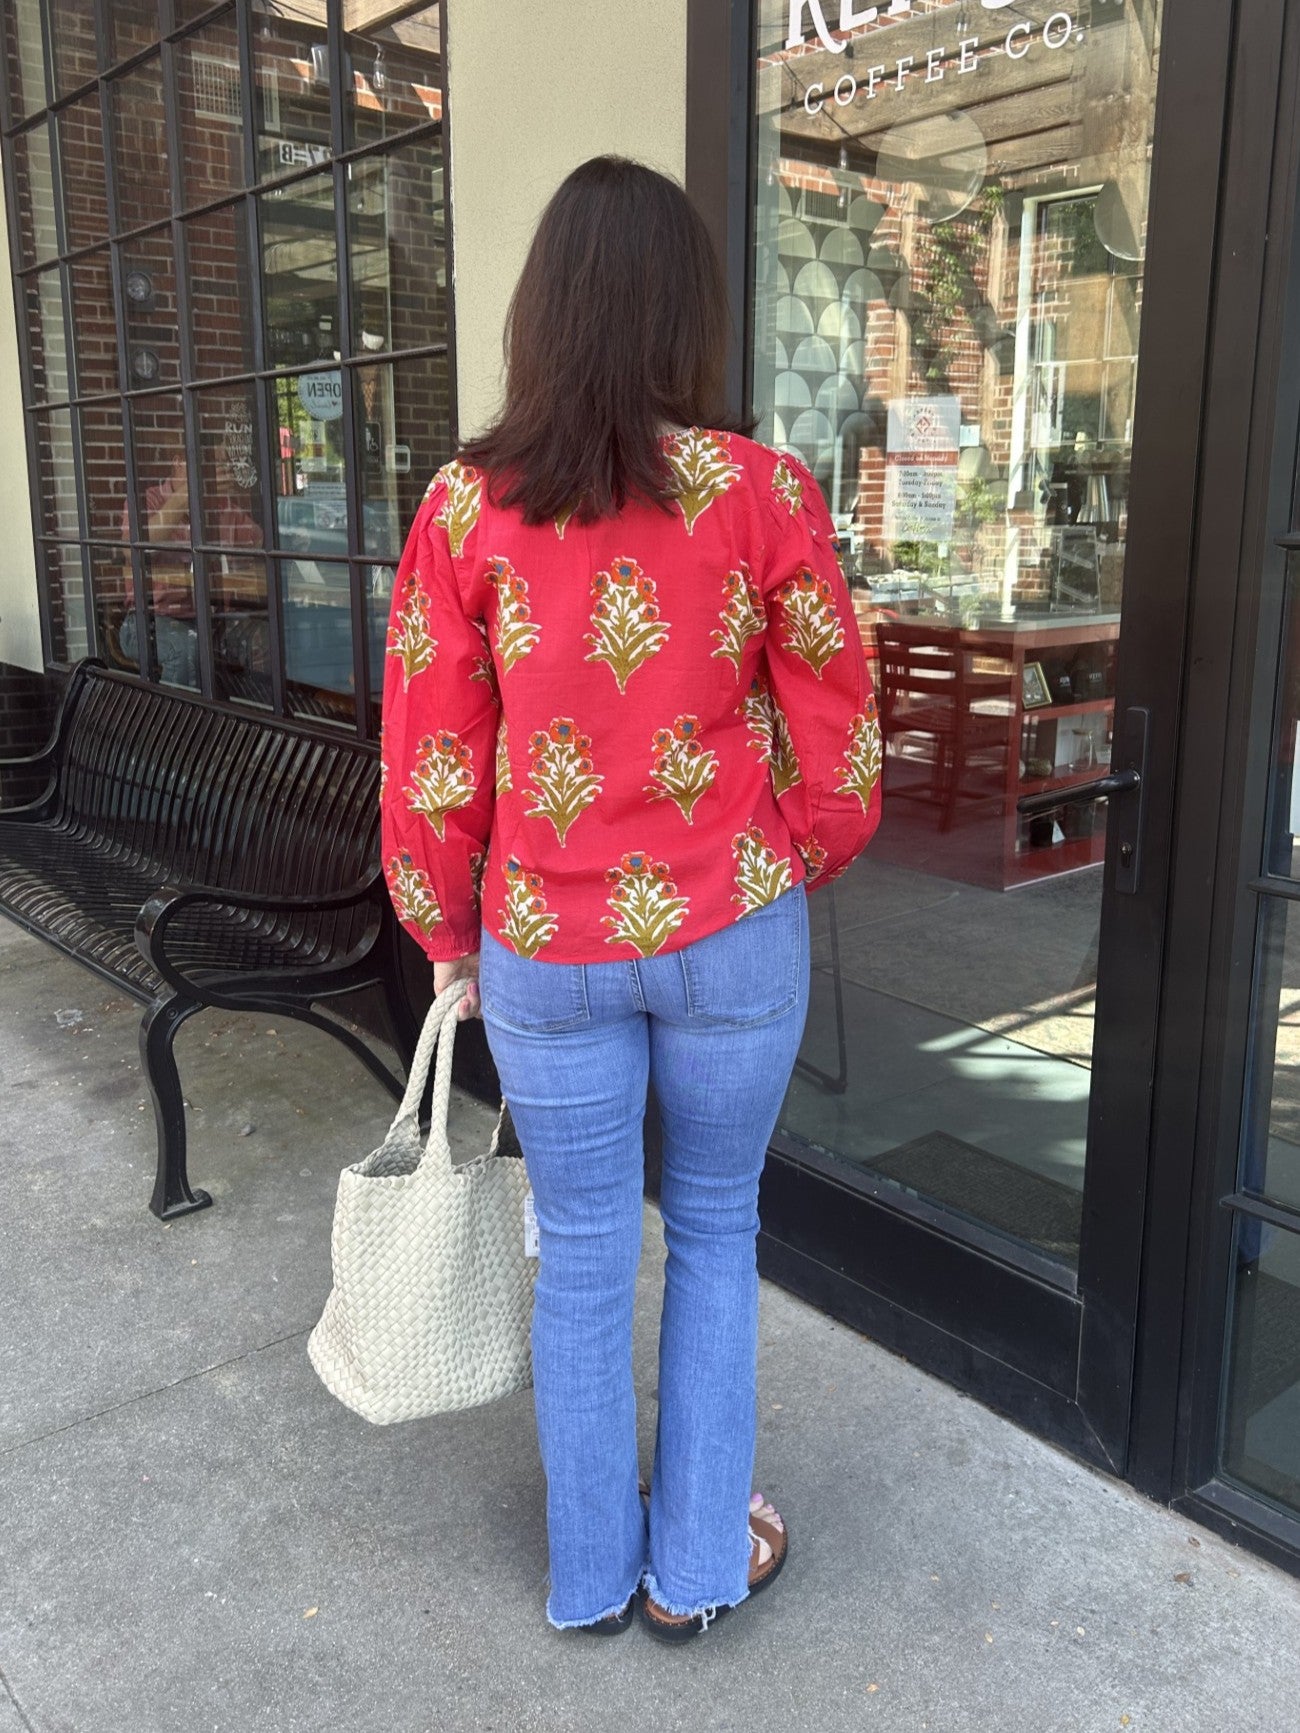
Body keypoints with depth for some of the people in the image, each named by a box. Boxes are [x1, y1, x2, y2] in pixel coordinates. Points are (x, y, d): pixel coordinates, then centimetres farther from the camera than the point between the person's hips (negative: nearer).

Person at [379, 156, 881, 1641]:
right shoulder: (764, 494, -10)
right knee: (715, 1231, 20)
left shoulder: (464, 506, -7)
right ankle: (696, 1565, 34)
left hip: (545, 947, 1)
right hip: (731, 933, 0)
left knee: (584, 1254, 17)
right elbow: (837, 740, -4)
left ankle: (592, 1574, 37)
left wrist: (446, 936, 11)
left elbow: (429, 762, -3)